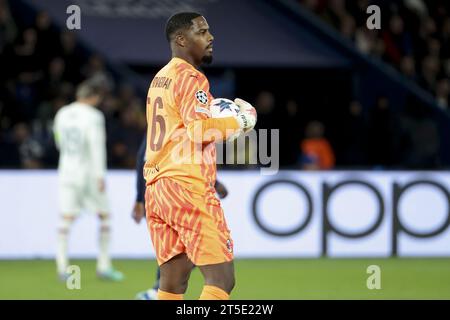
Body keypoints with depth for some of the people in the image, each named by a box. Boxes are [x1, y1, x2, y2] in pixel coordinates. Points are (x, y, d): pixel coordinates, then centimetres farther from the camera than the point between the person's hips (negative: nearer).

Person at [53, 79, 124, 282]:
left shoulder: (62, 115, 7)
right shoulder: (93, 116, -11)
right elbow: (97, 146, -17)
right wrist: (100, 175, -19)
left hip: (67, 171, 5)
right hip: (88, 173, -4)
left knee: (66, 219, 2)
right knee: (104, 216, 10)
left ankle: (62, 266, -8)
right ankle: (103, 266, 8)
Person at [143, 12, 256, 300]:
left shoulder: (160, 79, 21)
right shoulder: (190, 78, -7)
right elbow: (200, 130, -18)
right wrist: (240, 121, -4)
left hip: (156, 187, 9)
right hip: (187, 187, -9)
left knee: (173, 284, 7)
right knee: (221, 279, -11)